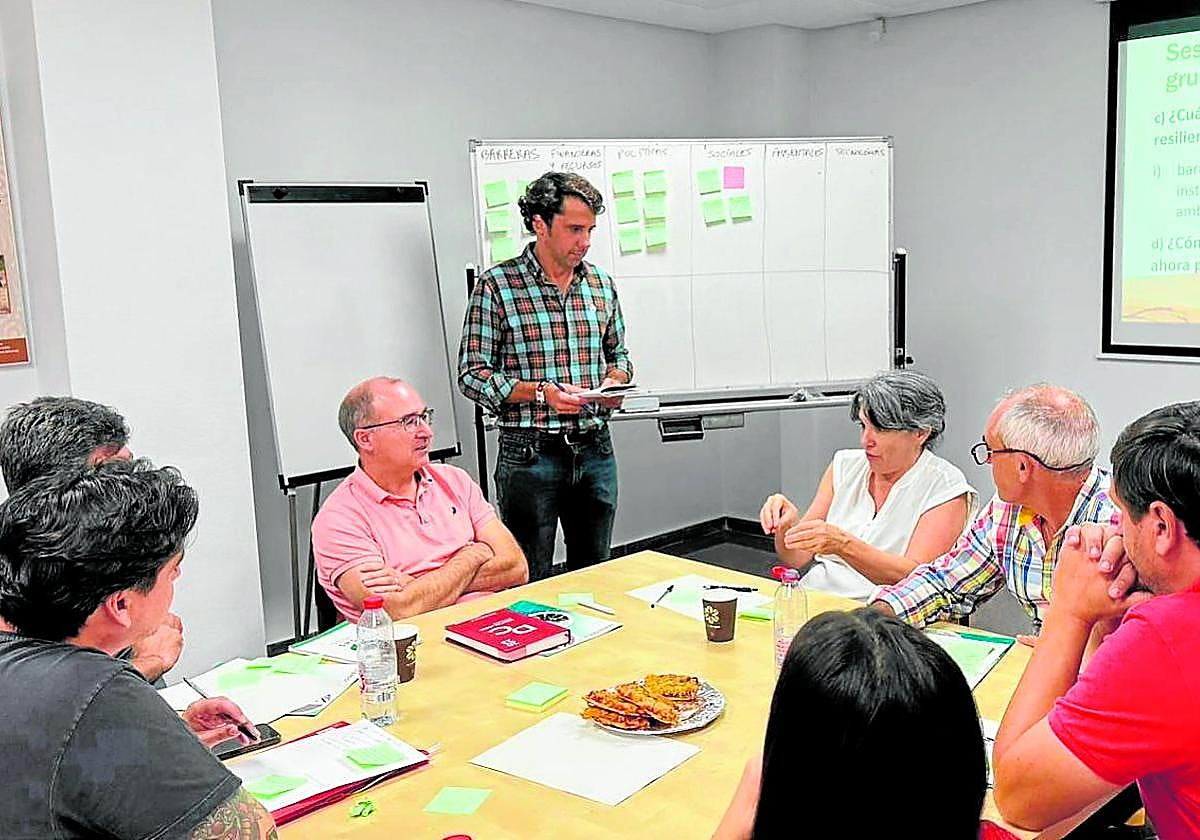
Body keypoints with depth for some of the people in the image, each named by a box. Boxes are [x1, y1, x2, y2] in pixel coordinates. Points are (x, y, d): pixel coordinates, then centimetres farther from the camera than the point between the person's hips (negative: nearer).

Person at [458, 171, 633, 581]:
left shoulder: (602, 283, 9)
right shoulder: (497, 285, -8)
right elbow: (472, 374, -8)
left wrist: (615, 381, -3)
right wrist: (541, 393, -20)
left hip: (595, 451, 5)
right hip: (530, 453, -5)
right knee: (531, 583, 6)